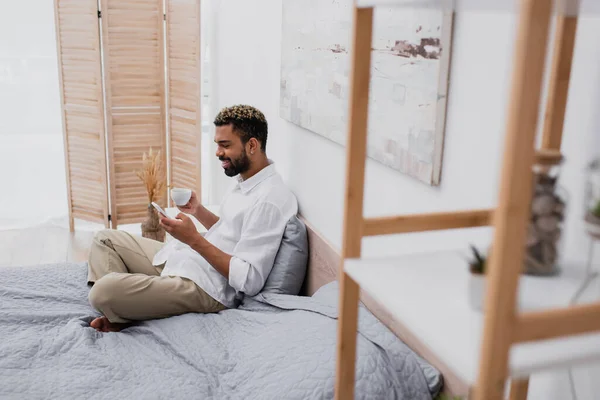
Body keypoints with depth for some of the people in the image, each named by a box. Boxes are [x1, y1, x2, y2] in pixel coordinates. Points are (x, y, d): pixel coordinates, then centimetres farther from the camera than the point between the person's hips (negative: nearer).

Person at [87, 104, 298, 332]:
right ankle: (116, 313, 0)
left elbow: (248, 281, -26)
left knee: (103, 290, -26)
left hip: (204, 288, -11)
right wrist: (198, 211, 7)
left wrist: (194, 239, -26)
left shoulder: (269, 200, -23)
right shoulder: (245, 181, 9)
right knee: (105, 239, 16)